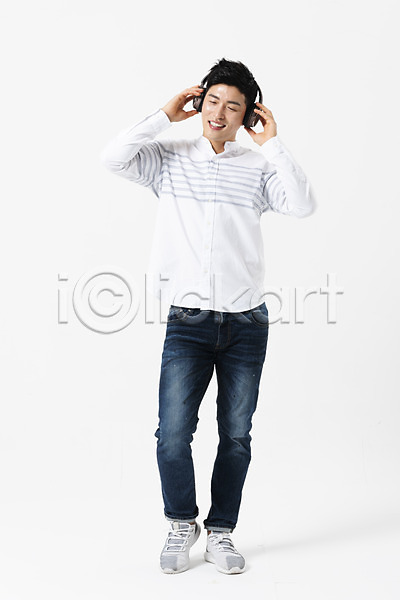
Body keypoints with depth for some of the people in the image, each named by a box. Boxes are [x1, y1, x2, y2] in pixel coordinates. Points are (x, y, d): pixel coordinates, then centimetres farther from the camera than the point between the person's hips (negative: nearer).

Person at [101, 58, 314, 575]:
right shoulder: (169, 158, 6)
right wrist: (164, 117, -4)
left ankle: (220, 532, 26)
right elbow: (113, 158, -10)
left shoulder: (258, 167, 6)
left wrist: (272, 144, -7)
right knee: (173, 435, -6)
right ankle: (182, 524, 20)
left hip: (246, 323, 1)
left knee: (236, 437, 8)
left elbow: (302, 205, -10)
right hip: (188, 320, -1)